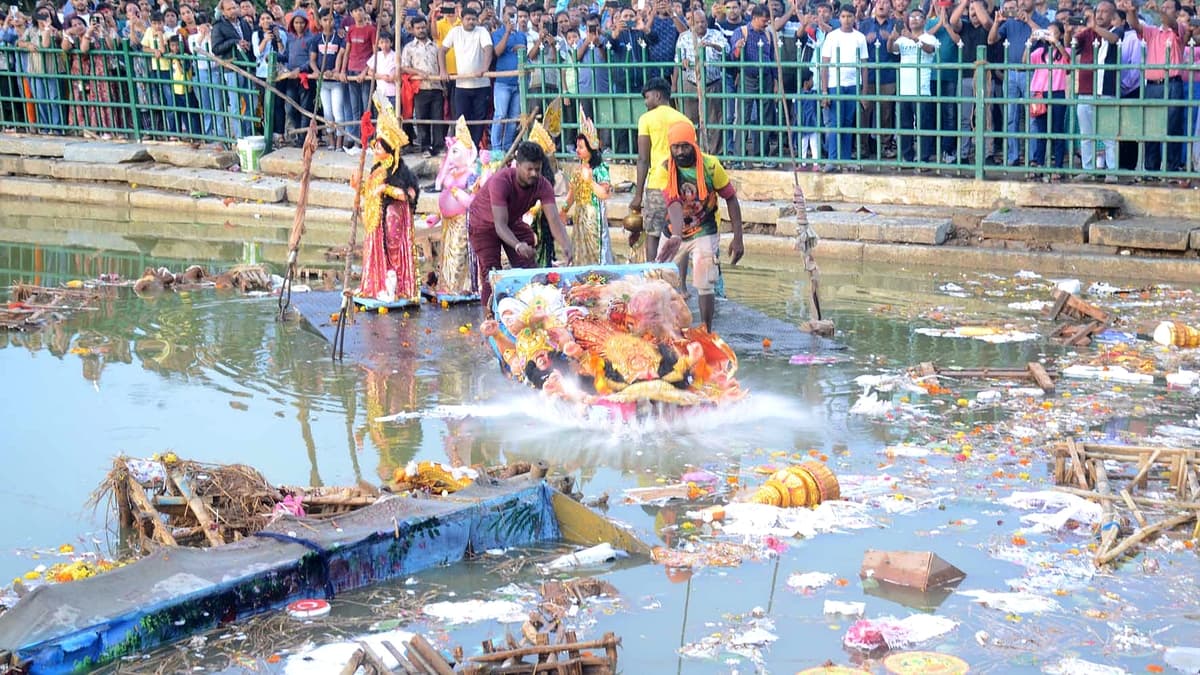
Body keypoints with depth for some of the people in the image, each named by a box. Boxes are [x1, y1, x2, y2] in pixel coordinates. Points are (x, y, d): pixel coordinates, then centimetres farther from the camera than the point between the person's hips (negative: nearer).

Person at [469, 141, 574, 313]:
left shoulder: (543, 186, -25)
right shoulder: (501, 181, -38)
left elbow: (554, 219, -33)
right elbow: (500, 225, -43)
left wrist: (566, 246, -52)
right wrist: (518, 246, -60)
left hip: (513, 222, 5)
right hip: (484, 223, -4)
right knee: (491, 275, -13)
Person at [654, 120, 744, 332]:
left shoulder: (710, 166, -14)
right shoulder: (666, 169, -14)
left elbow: (731, 199, -4)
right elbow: (674, 204, -26)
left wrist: (738, 238, -9)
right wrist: (676, 237, -44)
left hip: (703, 234, -2)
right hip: (675, 234, 2)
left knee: (704, 286, -12)